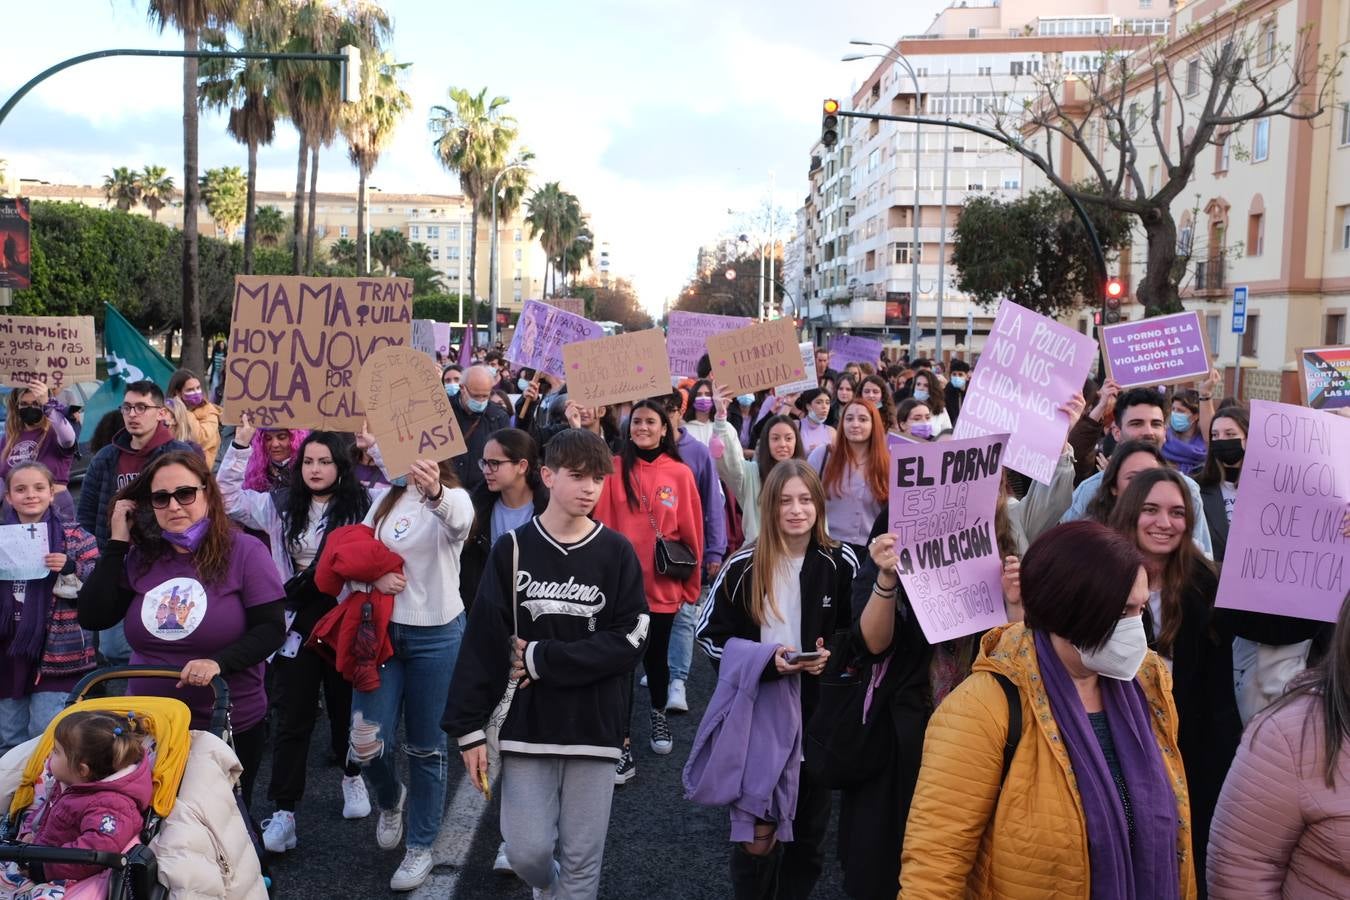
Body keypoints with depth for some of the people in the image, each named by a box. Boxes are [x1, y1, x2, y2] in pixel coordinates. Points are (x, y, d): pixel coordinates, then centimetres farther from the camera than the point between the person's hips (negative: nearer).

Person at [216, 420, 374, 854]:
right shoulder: (281, 506, 5)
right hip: (296, 621, 2)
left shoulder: (362, 505, -5)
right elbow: (227, 497, 6)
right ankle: (283, 814, 9)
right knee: (292, 718, 5)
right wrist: (240, 444, -3)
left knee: (345, 705, 17)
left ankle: (352, 776, 43)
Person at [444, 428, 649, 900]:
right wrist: (469, 727, -5)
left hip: (595, 726, 0)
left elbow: (630, 640, -8)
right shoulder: (512, 550, -1)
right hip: (528, 724, 0)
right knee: (527, 851, 2)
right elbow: (482, 641, -2)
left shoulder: (618, 552, -1)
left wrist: (543, 659, -13)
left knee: (582, 861, 5)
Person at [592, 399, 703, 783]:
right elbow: (600, 521, -10)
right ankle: (622, 747, 5)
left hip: (663, 584, 1)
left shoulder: (680, 473, -1)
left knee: (656, 656, 17)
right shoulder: (614, 469, -2)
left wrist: (692, 582, 5)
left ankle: (659, 714, 43)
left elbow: (691, 531, 3)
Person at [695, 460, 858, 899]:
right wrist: (765, 661, -16)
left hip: (818, 713, 2)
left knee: (809, 828, 15)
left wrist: (831, 657, -14)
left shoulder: (842, 563, -4)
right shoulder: (743, 566, -7)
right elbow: (709, 633, -2)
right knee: (755, 834, -1)